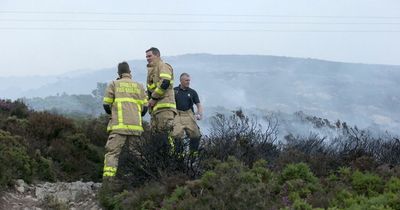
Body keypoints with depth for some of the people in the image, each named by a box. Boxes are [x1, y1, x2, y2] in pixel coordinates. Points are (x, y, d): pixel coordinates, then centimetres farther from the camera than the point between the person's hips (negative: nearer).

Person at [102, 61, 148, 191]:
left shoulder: (114, 84, 8)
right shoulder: (139, 86, 15)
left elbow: (106, 104, 6)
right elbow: (145, 107, 12)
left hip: (119, 125, -2)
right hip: (136, 126, 2)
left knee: (112, 152, -7)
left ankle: (108, 177, -23)